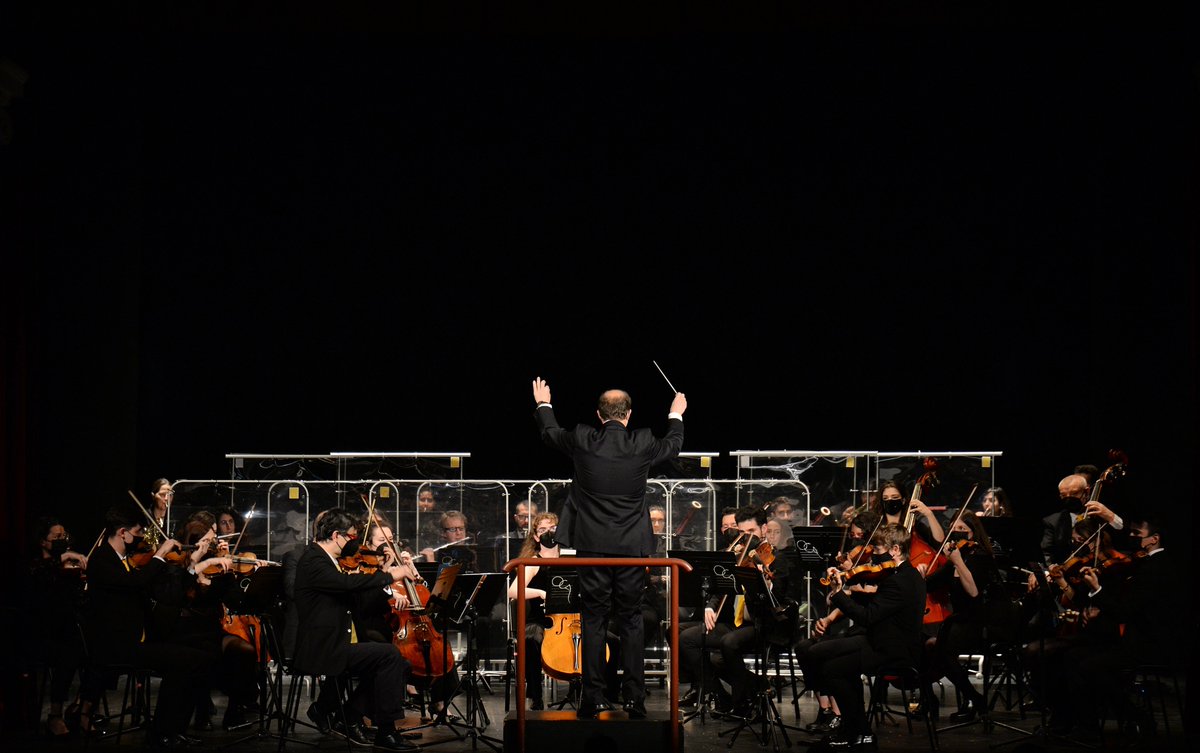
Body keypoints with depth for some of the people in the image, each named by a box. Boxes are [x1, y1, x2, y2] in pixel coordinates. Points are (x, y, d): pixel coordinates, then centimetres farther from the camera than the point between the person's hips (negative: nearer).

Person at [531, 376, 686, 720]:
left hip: (593, 546, 0)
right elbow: (673, 446, 16)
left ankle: (593, 697, 5)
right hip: (633, 549, 0)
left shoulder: (582, 441, -7)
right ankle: (635, 700, 6)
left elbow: (550, 432, 15)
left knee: (593, 620, 6)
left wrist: (543, 405, 35)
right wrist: (676, 416, 36)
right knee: (631, 621, 6)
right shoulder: (643, 444, -7)